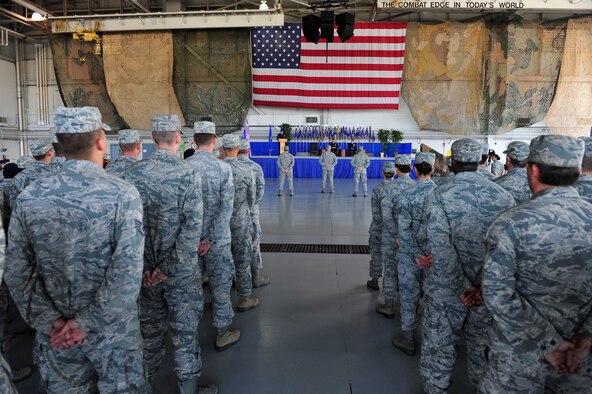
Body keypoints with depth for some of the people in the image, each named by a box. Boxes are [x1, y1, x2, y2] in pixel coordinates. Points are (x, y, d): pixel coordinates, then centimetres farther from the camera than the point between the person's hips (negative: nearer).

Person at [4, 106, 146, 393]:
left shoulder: (28, 198, -7)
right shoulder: (123, 194, -18)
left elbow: (17, 272, -5)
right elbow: (127, 272, -22)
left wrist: (49, 322, -2)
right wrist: (87, 322, -14)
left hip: (56, 334, 3)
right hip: (113, 330, -3)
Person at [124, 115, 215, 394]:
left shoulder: (132, 173, -4)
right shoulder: (189, 173, -14)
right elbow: (193, 226, -19)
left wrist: (141, 265, -1)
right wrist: (169, 267, -14)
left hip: (145, 268, 4)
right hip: (182, 271, -3)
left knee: (149, 328, 20)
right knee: (184, 330, 12)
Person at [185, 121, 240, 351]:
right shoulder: (223, 168, -12)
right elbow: (226, 207, -17)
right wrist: (212, 240, -14)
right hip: (216, 236, -3)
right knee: (221, 282, 10)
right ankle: (223, 332, 20)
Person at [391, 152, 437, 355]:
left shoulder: (406, 194, -13)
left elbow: (404, 230, -17)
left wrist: (418, 254, -13)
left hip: (410, 254, -2)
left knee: (409, 295, 11)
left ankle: (407, 339, 24)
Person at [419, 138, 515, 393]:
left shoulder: (439, 195, -14)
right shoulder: (503, 196, -4)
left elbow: (441, 249, -22)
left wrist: (461, 288, -13)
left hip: (446, 291, -3)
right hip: (487, 292, 3)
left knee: (439, 347, 15)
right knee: (482, 346, 22)